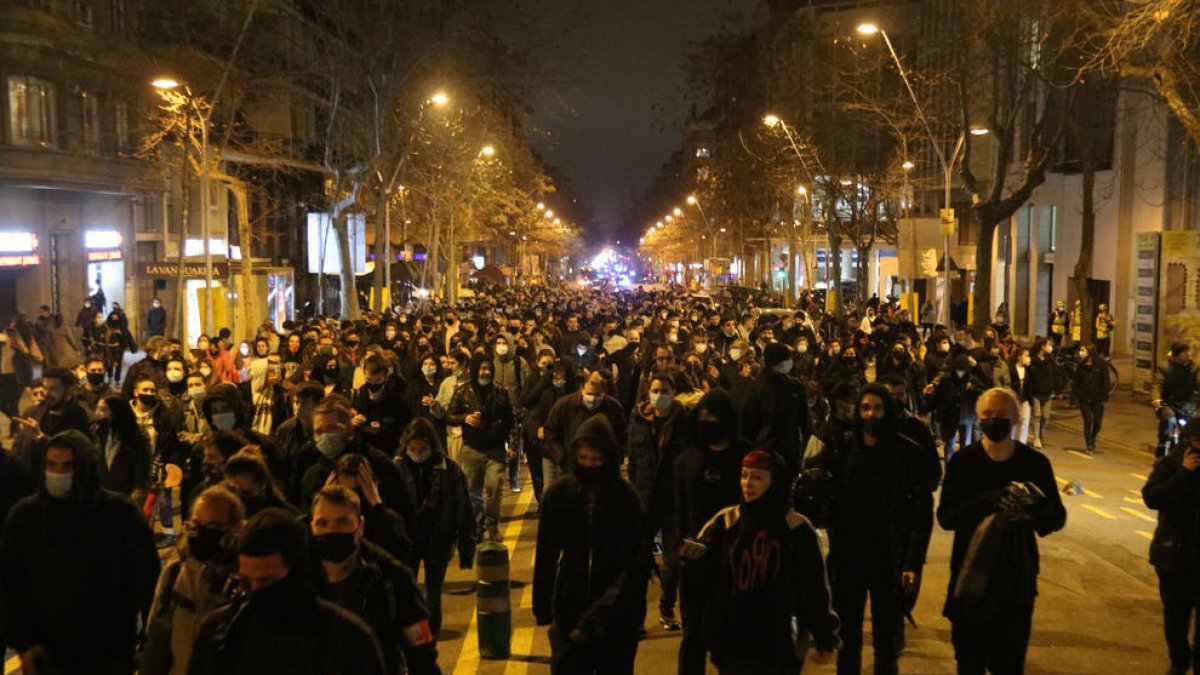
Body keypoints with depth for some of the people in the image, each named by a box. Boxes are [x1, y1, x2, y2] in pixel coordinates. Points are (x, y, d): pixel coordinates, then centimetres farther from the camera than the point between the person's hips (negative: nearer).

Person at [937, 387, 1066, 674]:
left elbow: (1058, 518, 1)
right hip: (971, 575, 0)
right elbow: (945, 516, -10)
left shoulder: (1035, 463, -2)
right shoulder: (963, 462, -4)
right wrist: (987, 503, -27)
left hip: (1017, 578, 0)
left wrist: (1038, 511, -23)